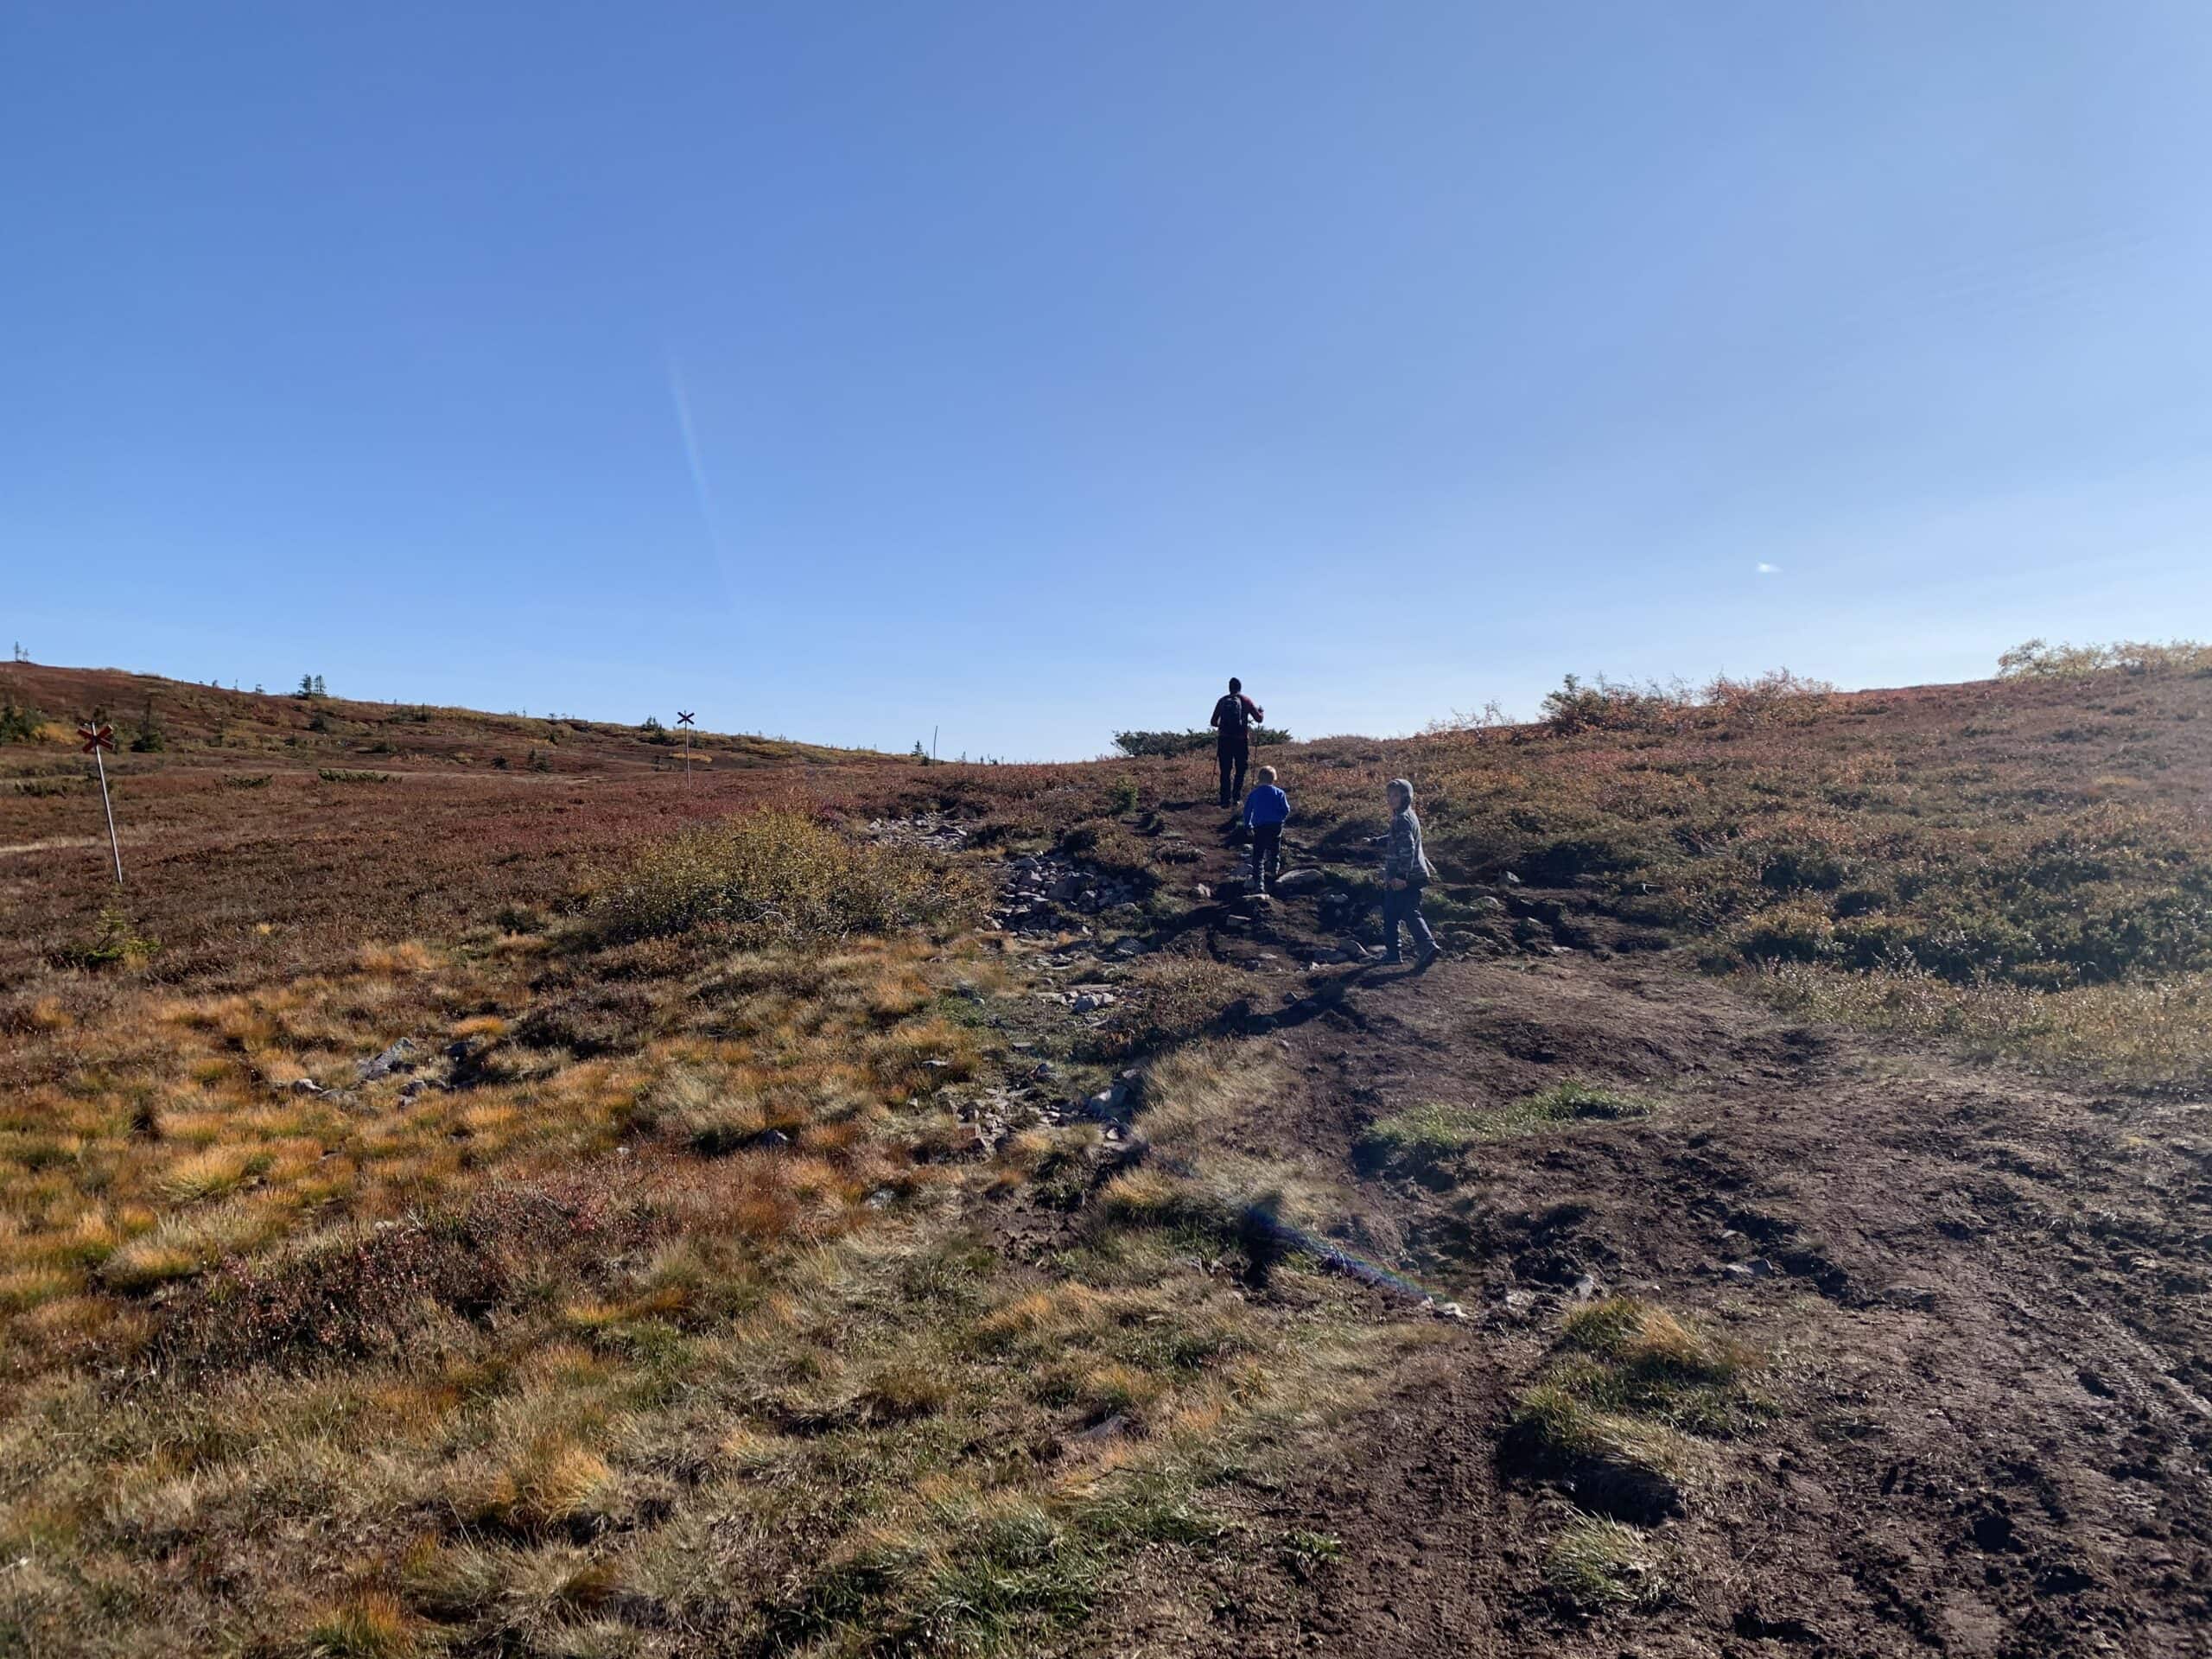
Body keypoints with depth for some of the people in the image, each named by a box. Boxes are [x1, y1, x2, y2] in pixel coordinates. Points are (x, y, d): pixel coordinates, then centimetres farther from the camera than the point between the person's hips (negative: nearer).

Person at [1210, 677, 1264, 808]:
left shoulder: (1222, 701, 6)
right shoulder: (1246, 701, 2)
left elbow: (1213, 722, 8)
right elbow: (1259, 719, 3)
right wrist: (1262, 712, 25)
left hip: (1224, 739, 2)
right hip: (1240, 740, -1)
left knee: (1225, 771, 6)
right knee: (1240, 770, 11)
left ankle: (1225, 800, 1)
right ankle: (1236, 797, 1)